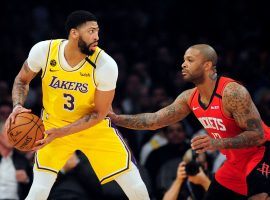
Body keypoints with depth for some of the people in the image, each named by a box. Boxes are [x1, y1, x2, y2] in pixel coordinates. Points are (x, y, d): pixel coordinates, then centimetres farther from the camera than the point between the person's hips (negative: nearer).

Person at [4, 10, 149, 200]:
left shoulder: (105, 64, -25)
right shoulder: (44, 51, -20)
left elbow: (99, 113, -16)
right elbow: (22, 80, 0)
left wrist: (60, 133, -26)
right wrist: (18, 106, -21)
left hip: (95, 127, 0)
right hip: (53, 124, 0)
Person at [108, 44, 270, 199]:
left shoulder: (232, 92, -25)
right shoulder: (189, 98, -1)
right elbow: (154, 121, 5)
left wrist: (217, 143, -39)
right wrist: (116, 119, -7)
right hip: (235, 161, 8)